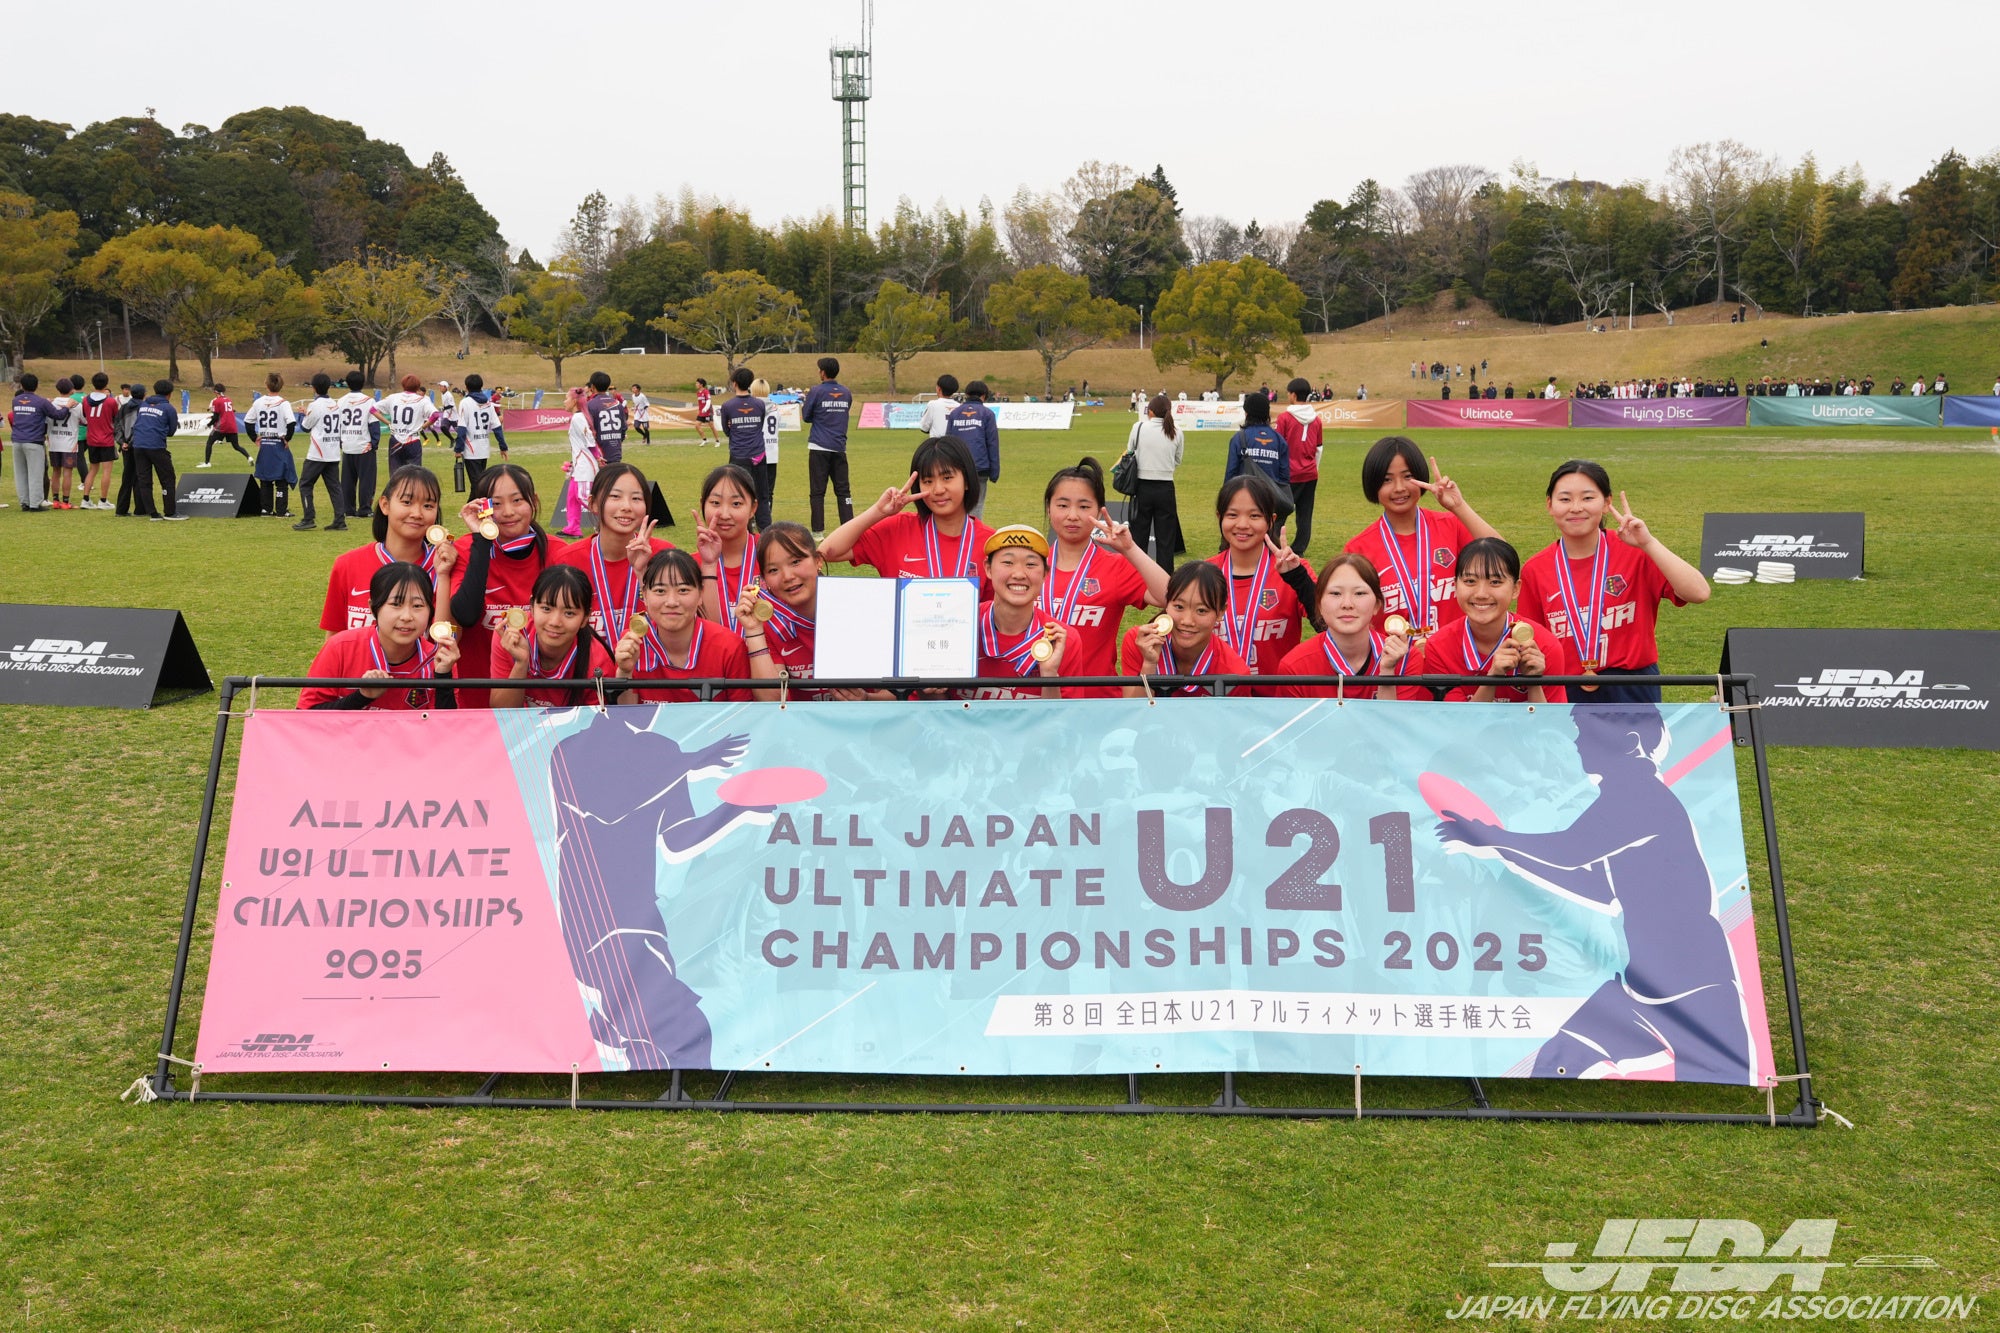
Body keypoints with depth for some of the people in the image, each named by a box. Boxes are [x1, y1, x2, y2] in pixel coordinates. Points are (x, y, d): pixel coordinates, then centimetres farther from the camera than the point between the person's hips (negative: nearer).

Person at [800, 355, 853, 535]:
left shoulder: (816, 391, -6)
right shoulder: (846, 393, 9)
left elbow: (806, 417, 0)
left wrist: (806, 400, 19)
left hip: (819, 448, -4)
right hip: (840, 448, 4)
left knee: (818, 491, 0)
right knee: (843, 490, 6)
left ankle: (818, 530, -1)